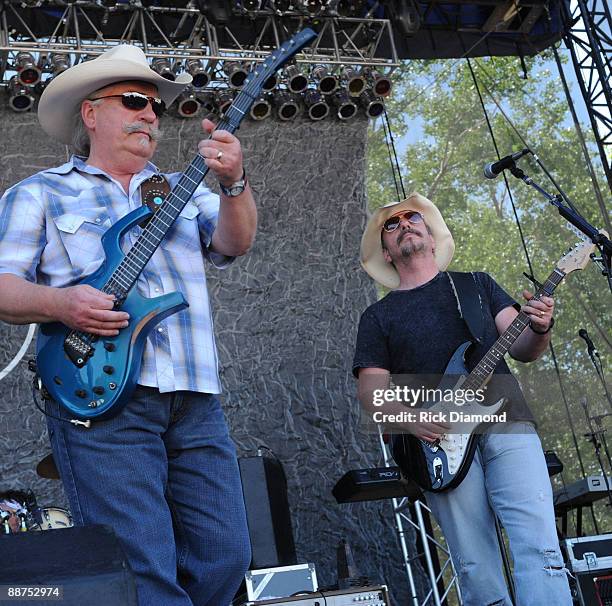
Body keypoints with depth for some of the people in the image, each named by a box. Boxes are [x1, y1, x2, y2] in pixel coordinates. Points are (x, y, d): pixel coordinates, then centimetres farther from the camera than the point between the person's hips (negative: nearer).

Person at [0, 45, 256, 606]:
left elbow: (233, 242, 3)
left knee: (225, 559, 4)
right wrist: (57, 303, -17)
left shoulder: (183, 191, 21)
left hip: (196, 401, 4)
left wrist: (234, 183, -18)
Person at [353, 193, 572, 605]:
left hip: (506, 420, 1)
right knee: (476, 571, -6)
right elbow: (371, 389, 9)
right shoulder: (378, 317, 17)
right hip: (440, 440, 0)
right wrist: (409, 419, -11)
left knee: (539, 546, -16)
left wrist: (539, 329, -11)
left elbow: (521, 348, 13)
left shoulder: (477, 285, 21)